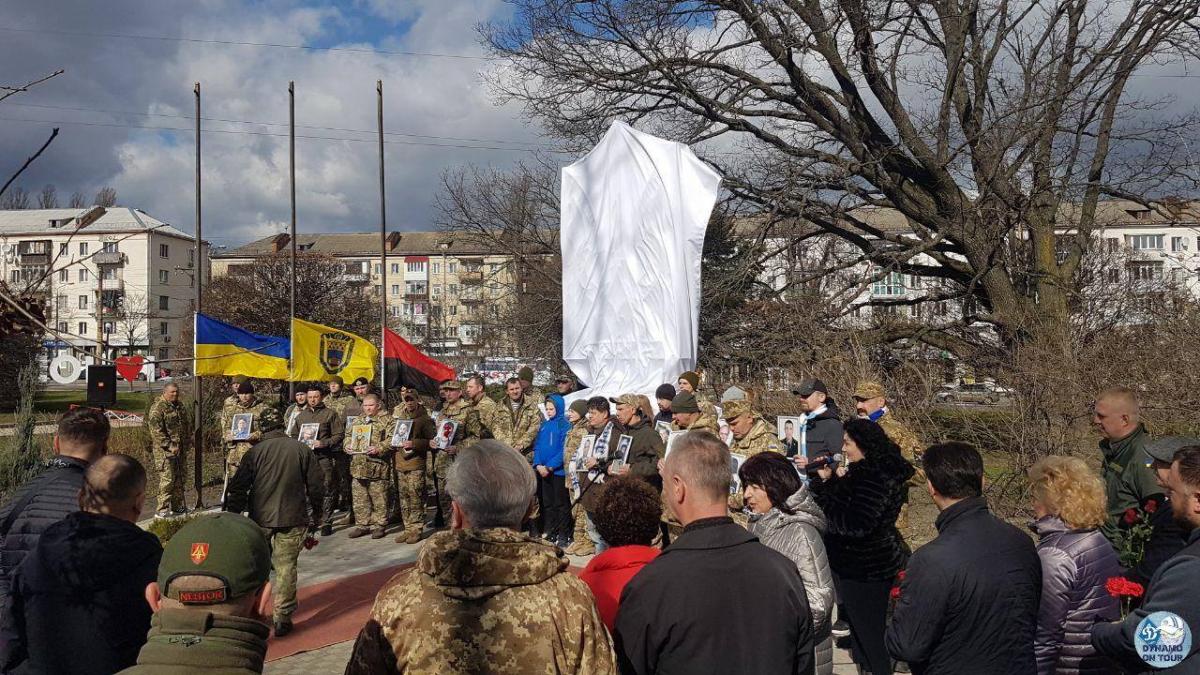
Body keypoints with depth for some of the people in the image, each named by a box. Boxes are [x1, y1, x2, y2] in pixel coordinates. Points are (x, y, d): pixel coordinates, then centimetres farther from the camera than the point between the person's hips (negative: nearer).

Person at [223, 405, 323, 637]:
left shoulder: (255, 452, -3)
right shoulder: (302, 450, -1)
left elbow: (237, 488, -4)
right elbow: (317, 485, 3)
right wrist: (317, 515, 15)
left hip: (260, 520, 1)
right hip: (293, 520, -1)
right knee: (285, 567, 4)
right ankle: (282, 618, 6)